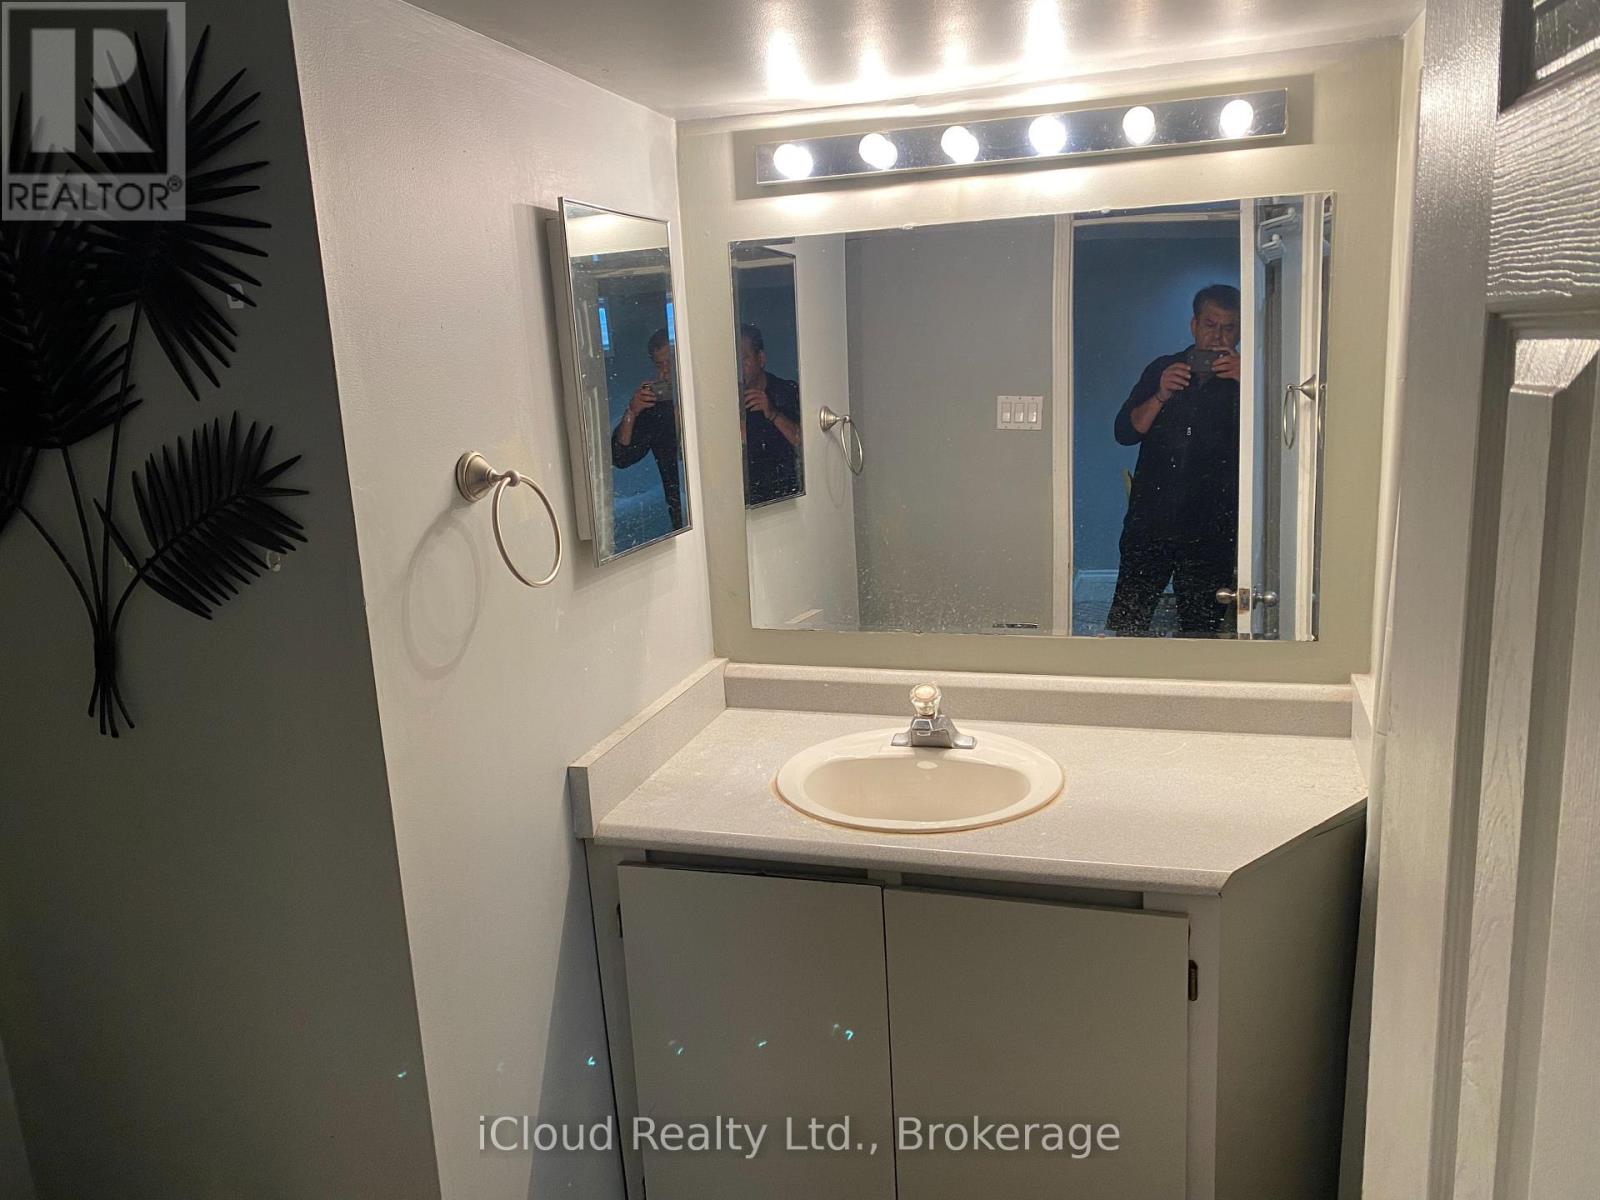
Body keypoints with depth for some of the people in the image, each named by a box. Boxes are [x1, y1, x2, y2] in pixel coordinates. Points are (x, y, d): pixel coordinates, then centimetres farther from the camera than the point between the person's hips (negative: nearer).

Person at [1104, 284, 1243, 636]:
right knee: (1127, 620, -1)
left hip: (1212, 529, -1)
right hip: (1150, 520, 1)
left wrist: (1247, 380, -16)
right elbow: (1125, 432, 5)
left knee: (1202, 630, 3)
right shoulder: (1162, 370, 12)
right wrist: (1161, 397, -11)